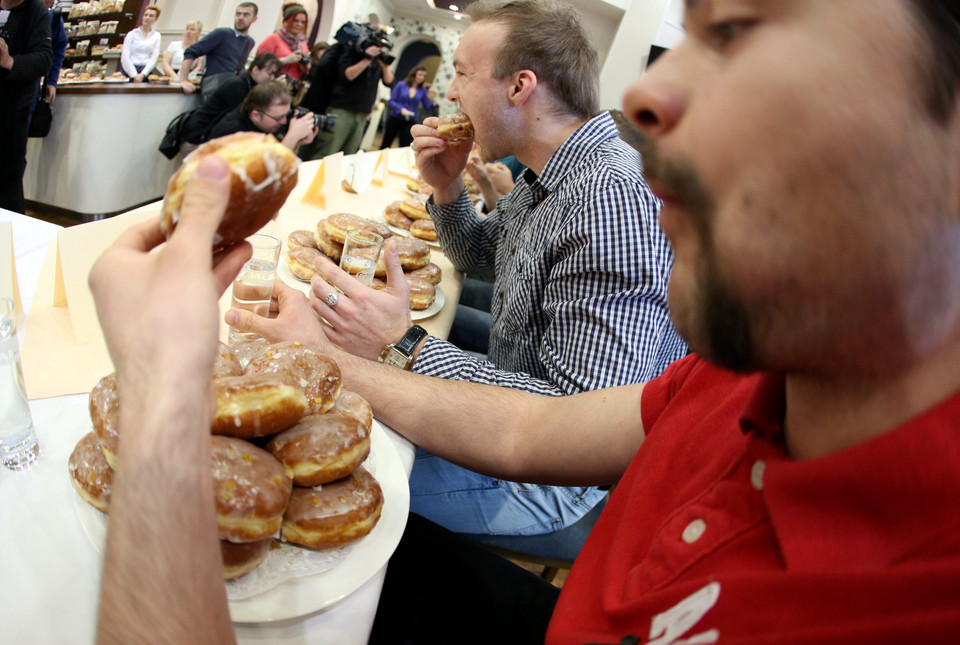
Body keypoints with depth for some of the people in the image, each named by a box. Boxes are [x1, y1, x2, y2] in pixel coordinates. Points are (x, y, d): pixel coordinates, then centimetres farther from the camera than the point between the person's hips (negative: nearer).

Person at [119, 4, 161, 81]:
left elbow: (154, 58, 5)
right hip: (129, 70, -1)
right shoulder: (131, 34, 9)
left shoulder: (156, 36, 12)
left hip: (146, 71, 1)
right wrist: (134, 75, -12)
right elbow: (124, 57, 1)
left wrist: (142, 74, -9)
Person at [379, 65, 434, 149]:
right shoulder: (401, 85, -3)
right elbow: (392, 101, -4)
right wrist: (402, 109, -20)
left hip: (410, 122, 1)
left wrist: (434, 103, -15)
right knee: (386, 144, 7)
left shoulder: (423, 90, 3)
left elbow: (427, 106, 6)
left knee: (405, 147, -4)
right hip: (395, 119, -1)